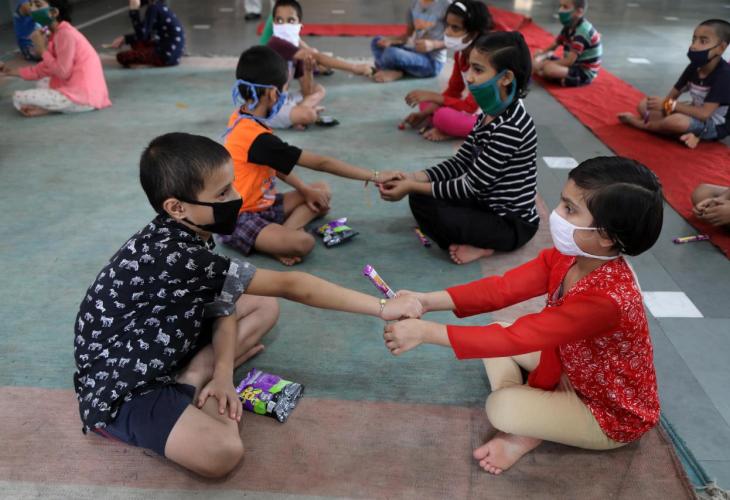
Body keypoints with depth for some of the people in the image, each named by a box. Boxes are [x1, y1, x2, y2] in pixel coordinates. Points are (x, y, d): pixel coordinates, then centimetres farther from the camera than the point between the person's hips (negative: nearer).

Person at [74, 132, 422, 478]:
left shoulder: (185, 237, -7)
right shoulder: (175, 256, -35)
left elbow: (223, 304, 0)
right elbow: (289, 286, -34)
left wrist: (223, 374, -14)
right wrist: (382, 307, -28)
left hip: (163, 348, 9)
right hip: (119, 388, -9)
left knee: (264, 306, 7)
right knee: (223, 452, -31)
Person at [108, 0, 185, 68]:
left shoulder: (153, 7, -15)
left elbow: (142, 35, -20)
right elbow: (146, 34, 22)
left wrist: (134, 10, -19)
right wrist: (124, 39, 18)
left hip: (168, 54, -10)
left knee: (121, 56, -8)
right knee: (134, 41, 28)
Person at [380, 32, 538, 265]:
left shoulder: (511, 127, -27)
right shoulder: (489, 114, 2)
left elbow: (471, 185, -23)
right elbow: (459, 163, 5)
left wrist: (412, 187, -18)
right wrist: (412, 178, -8)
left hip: (513, 223, -9)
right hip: (489, 204, 9)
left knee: (427, 209, -23)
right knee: (420, 197, 5)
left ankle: (481, 246, -4)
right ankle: (474, 241, -4)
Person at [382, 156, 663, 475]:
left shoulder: (606, 298, -39)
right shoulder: (567, 256, -14)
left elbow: (516, 338, -39)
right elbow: (503, 288, -16)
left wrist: (425, 332, -37)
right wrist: (427, 301, -26)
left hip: (613, 415, -8)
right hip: (576, 371, 8)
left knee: (501, 408, -25)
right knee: (494, 331, -1)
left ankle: (526, 434, 6)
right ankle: (525, 421, -3)